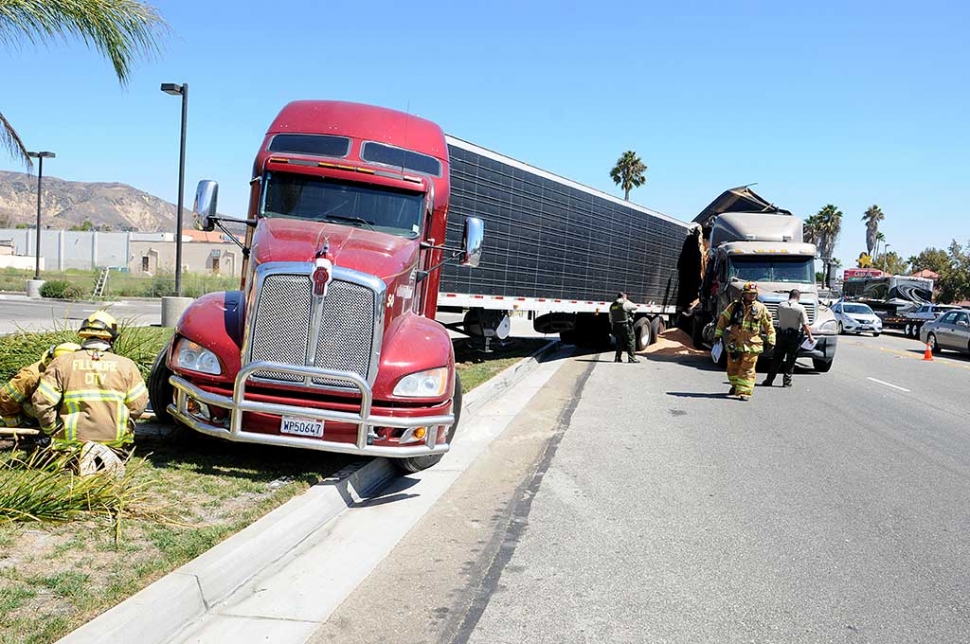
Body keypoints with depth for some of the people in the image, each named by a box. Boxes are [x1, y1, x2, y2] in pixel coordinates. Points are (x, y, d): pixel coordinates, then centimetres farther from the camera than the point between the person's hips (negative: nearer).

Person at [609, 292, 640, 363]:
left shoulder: (612, 306, 10)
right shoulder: (625, 304, -10)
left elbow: (611, 319, 14)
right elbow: (635, 307, 4)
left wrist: (613, 325, 22)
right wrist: (628, 301, 14)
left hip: (616, 326, 6)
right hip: (626, 325, -6)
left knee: (619, 343, 13)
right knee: (629, 342, 2)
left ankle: (617, 358, 10)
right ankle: (631, 358, 1)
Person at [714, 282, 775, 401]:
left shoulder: (761, 308, 1)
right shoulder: (734, 306, 3)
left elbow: (768, 325, 7)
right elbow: (723, 319, 11)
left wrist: (771, 340, 5)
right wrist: (718, 334, 9)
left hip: (751, 344, -2)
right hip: (734, 343, 3)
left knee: (747, 369, -8)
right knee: (733, 367, 14)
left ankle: (745, 391, -8)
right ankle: (735, 385, 37)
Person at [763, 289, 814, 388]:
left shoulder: (780, 306, -2)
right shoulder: (800, 308, -13)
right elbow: (805, 325, -11)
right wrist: (810, 336, 0)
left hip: (781, 334, 3)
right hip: (794, 335, -3)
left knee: (777, 358, 10)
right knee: (790, 359, 7)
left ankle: (769, 380, 10)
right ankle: (787, 381, 9)